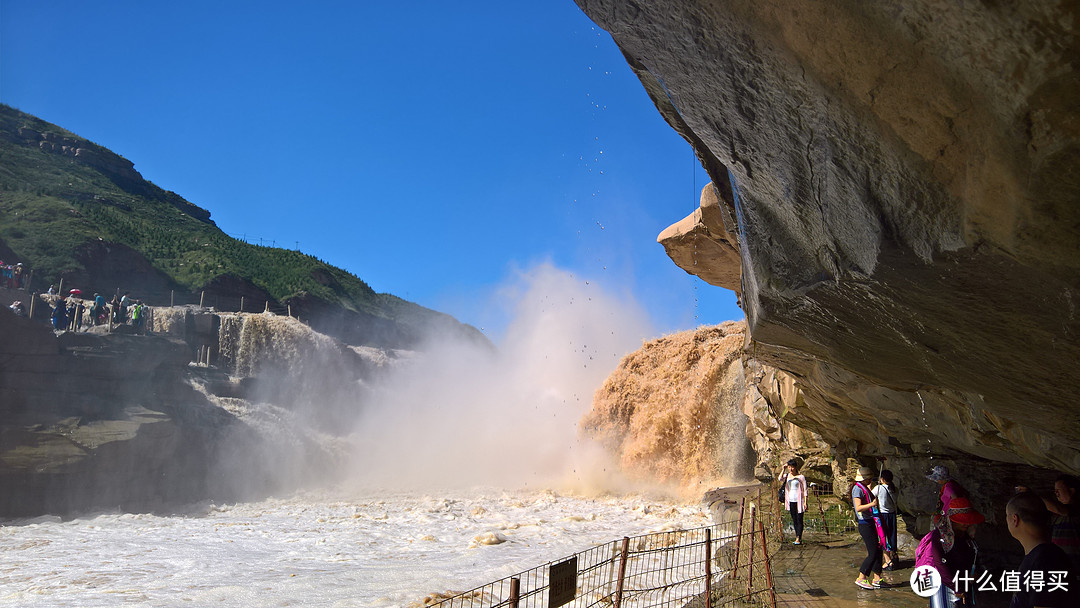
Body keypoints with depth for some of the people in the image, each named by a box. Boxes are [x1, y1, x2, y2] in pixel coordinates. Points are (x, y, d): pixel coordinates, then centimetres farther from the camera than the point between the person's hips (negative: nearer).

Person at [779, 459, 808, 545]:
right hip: (790, 501, 5)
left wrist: (805, 502, -8)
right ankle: (798, 538, 18)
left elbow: (805, 490, -3)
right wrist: (783, 470, -15)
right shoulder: (787, 476, 7)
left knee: (799, 520, -4)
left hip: (798, 501, -5)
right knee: (794, 520, 10)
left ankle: (798, 538, -4)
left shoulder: (801, 477, -3)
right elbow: (780, 479, -14)